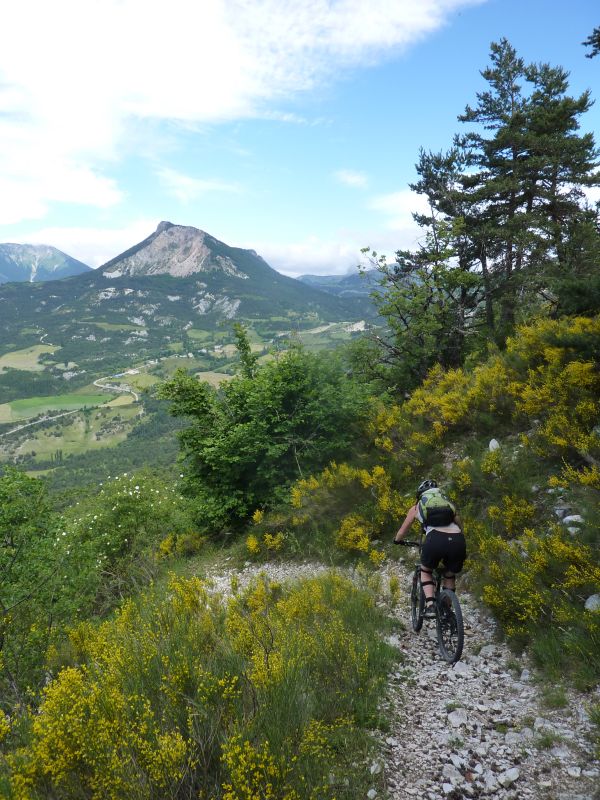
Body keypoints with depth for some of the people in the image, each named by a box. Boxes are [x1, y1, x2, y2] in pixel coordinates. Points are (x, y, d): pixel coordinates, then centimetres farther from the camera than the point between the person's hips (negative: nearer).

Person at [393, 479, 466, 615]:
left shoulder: (417, 507, 26)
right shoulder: (448, 504, 31)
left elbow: (402, 532, 34)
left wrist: (397, 540, 56)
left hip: (435, 539, -2)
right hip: (457, 540, 2)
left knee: (425, 571, 25)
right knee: (450, 575, 29)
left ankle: (430, 605, 7)